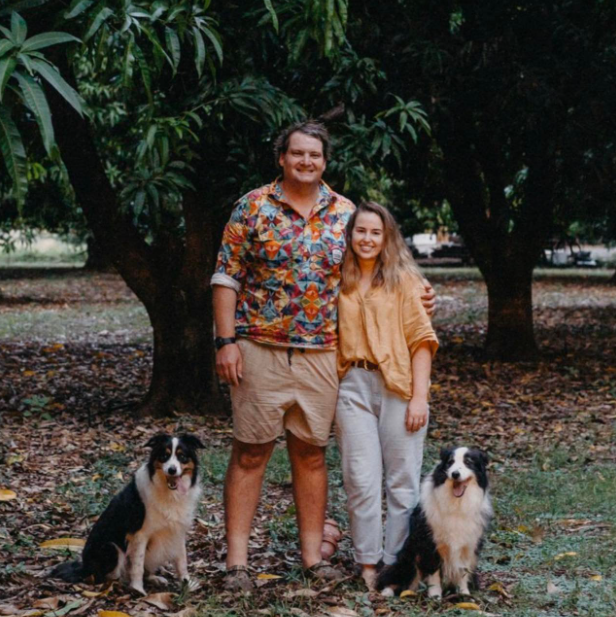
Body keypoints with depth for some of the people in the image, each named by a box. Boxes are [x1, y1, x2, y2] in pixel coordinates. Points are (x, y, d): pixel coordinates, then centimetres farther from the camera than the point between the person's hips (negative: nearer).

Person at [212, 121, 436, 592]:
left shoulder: (346, 213, 7)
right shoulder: (254, 207, -2)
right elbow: (227, 278, -3)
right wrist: (226, 341, -10)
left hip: (321, 354, 3)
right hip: (259, 351, -3)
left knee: (312, 453, 10)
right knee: (250, 452, 1)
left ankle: (313, 554, 19)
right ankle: (237, 559, 6)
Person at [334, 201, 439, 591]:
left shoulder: (404, 279, 2)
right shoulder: (340, 284, 12)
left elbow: (421, 339, -2)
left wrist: (419, 396, -9)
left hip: (398, 386, -2)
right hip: (354, 387, 2)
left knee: (402, 480, 1)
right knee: (361, 480, 0)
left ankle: (397, 563, 9)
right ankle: (368, 563, 9)